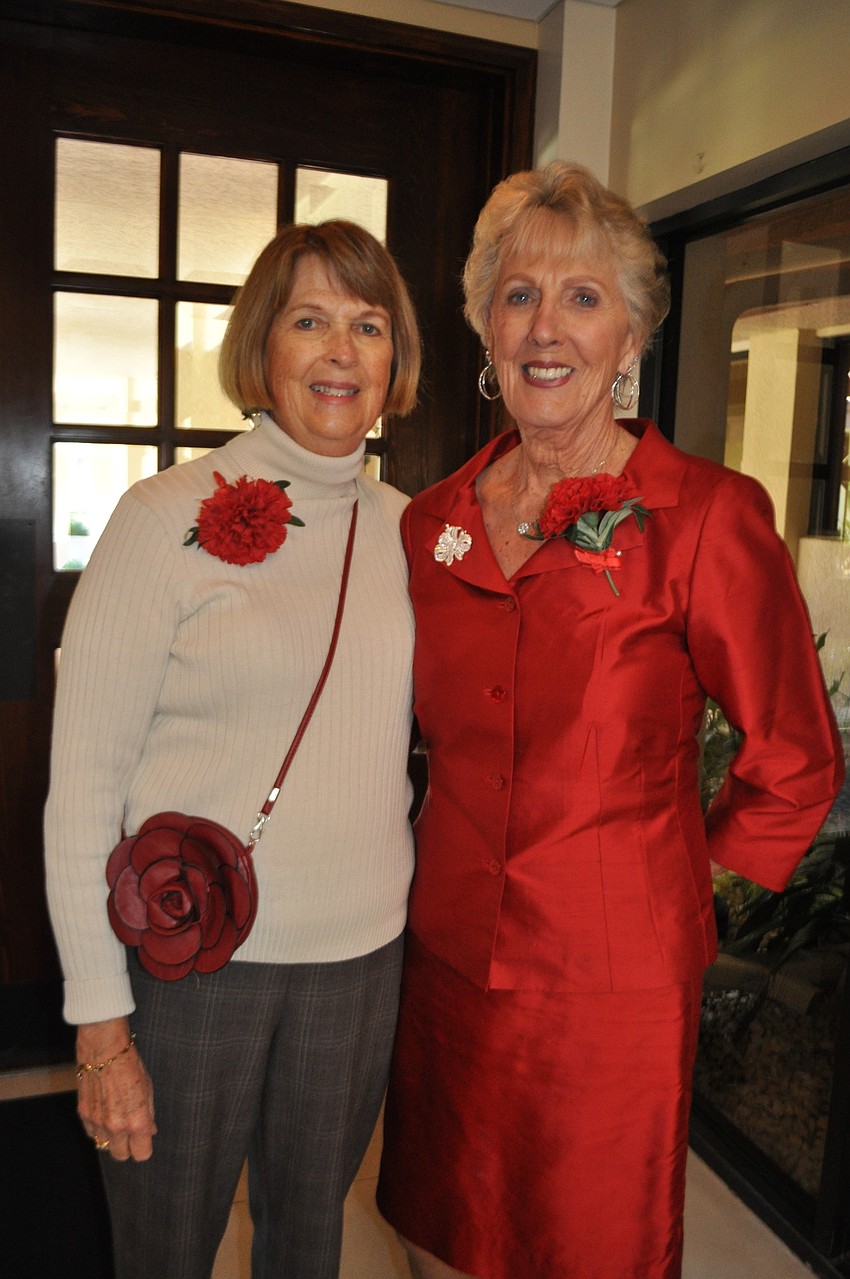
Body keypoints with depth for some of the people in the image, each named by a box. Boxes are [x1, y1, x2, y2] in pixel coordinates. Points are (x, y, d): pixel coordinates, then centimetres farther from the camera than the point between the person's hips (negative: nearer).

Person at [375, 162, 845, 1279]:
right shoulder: (431, 523, 2)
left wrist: (685, 882, 2)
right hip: (447, 960, 5)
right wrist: (462, 861, 10)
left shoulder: (709, 515, -13)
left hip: (615, 980, -4)